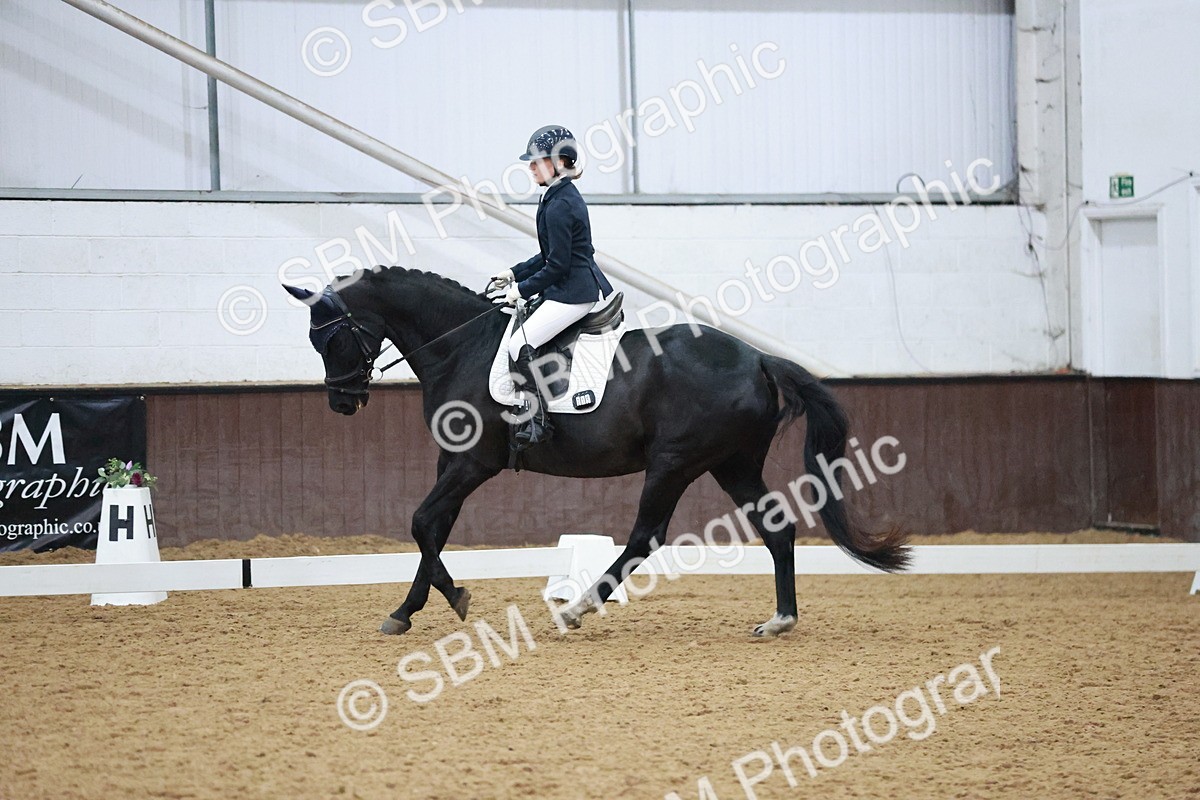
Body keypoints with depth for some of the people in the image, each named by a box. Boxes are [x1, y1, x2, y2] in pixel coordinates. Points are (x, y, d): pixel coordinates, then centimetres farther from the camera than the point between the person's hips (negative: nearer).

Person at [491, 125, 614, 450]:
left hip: (574, 293, -11)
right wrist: (514, 274, 18)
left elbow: (557, 265, -18)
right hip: (590, 287, 11)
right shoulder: (566, 196, 14)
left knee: (519, 346, -17)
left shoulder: (559, 206, -18)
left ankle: (538, 421, -16)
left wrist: (523, 289, -8)